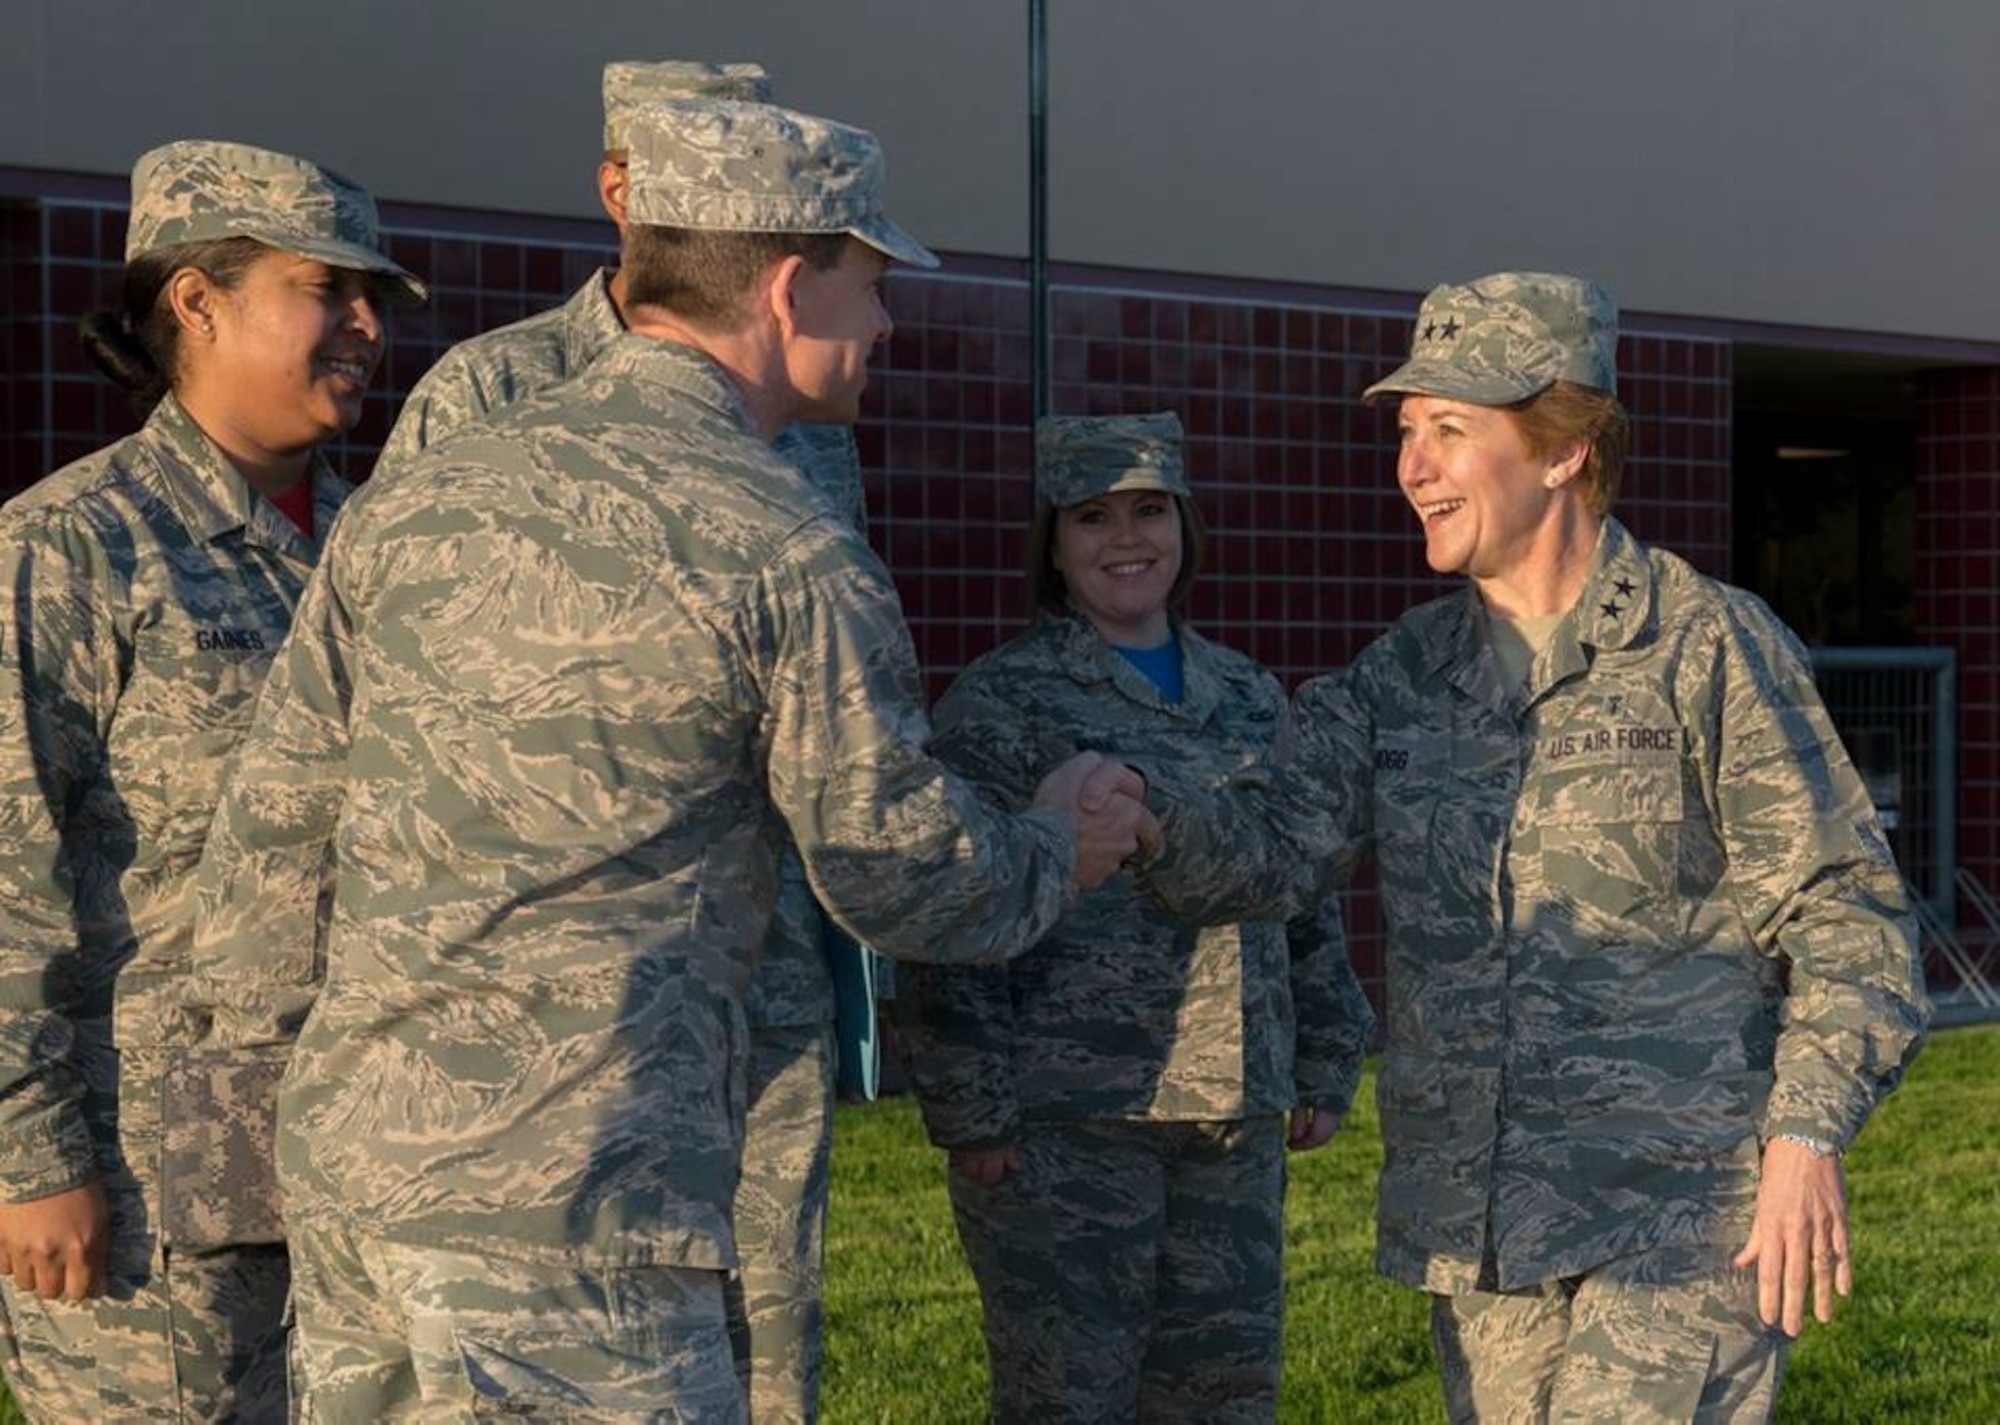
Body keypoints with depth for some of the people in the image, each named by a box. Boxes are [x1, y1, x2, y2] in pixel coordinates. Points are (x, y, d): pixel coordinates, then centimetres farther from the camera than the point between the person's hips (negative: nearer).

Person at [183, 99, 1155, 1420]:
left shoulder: (417, 496, 10)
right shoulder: (788, 552, -9)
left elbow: (276, 821, 12)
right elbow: (904, 876, -1)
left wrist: (267, 1040, 24)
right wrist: (1060, 851, 19)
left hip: (345, 1162, 7)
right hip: (564, 1188, -7)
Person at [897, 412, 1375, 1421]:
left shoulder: (1251, 701, 15)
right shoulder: (1001, 702, -3)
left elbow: (1308, 905, 21)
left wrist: (1326, 1067, 15)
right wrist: (974, 1108, -13)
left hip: (1236, 1115, 6)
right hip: (1064, 1123, -6)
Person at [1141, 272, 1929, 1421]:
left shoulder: (1711, 648, -4)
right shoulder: (1406, 675, 11)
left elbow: (1844, 915, -4)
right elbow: (1264, 837, -4)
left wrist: (1809, 1132, -17)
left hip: (1683, 1218, -5)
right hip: (1477, 1231, 6)